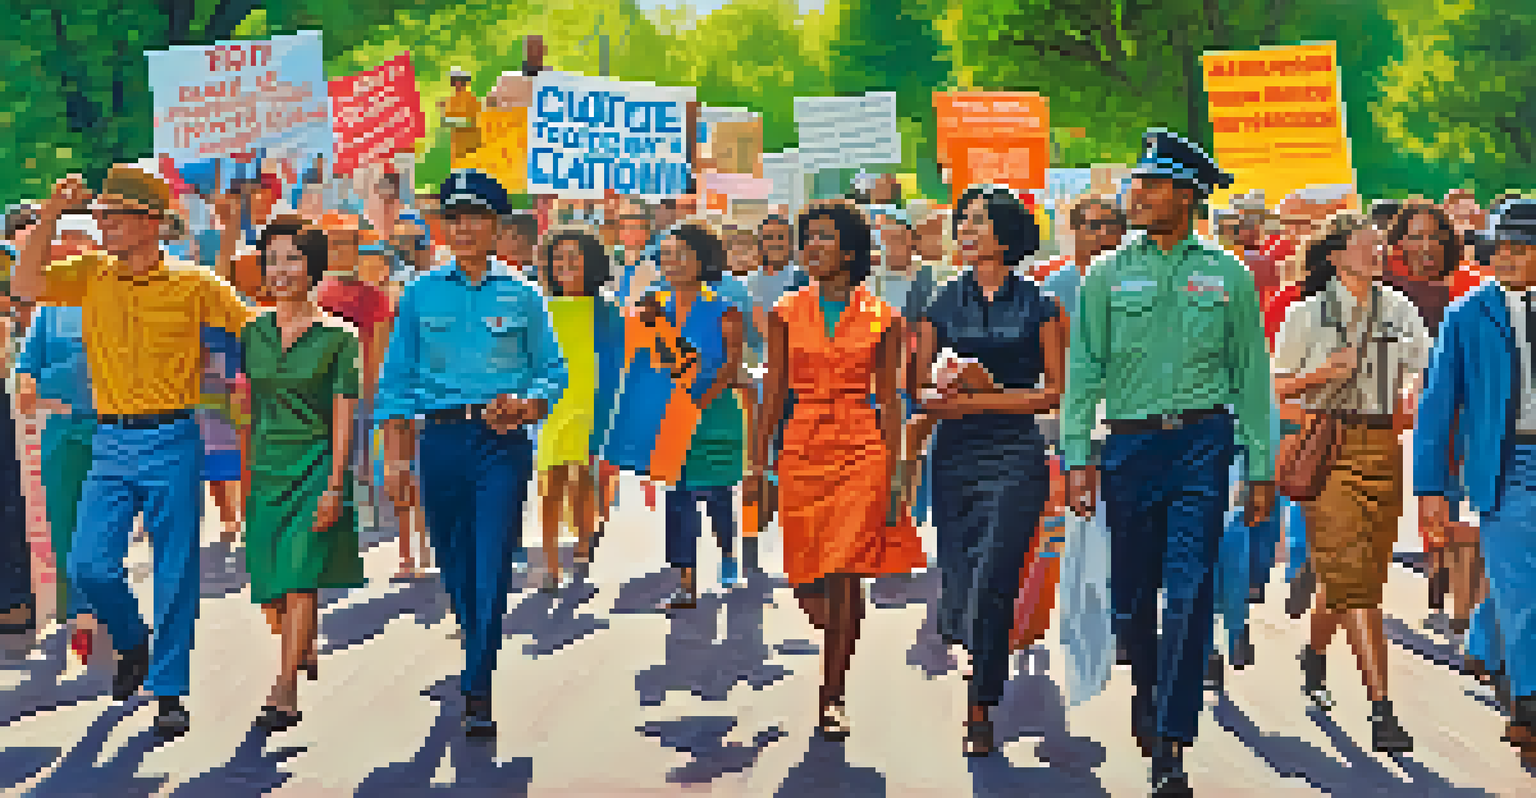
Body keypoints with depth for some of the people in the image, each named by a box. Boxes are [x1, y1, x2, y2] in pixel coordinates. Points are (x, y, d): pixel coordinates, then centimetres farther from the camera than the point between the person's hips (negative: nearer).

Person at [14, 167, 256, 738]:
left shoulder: (194, 284, -1)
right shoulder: (91, 276, 7)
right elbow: (27, 286, -8)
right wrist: (50, 216, -12)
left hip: (171, 441, -3)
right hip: (110, 442, 3)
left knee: (175, 573, 1)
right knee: (89, 567, -4)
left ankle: (169, 691, 13)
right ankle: (132, 643, 26)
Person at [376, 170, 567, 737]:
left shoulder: (521, 296, 6)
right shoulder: (421, 295, 8)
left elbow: (553, 371, 8)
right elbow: (397, 380, 8)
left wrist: (525, 407, -13)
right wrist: (395, 455, 1)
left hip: (503, 443, -2)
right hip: (441, 440, 2)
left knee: (491, 571, -11)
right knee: (455, 571, 9)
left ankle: (477, 696, -10)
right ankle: (479, 663, 30)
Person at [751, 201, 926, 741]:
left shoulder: (880, 318, 1)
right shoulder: (787, 313, 5)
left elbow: (888, 401, 3)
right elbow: (773, 391, 6)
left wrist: (893, 474, -2)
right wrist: (758, 462, 1)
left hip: (861, 450, -2)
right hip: (801, 449, 2)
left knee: (844, 576, -8)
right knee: (807, 583, 3)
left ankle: (833, 700, 4)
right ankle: (841, 644, 37)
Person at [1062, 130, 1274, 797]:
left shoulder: (1228, 277, 6)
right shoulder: (1108, 277, 6)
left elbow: (1251, 376, 8)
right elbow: (1083, 372, 5)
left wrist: (1260, 469, 5)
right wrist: (1078, 459, -5)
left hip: (1203, 443, -1)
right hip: (1131, 442, 1)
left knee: (1189, 595, -9)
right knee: (1132, 591, 10)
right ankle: (1147, 688, 39)